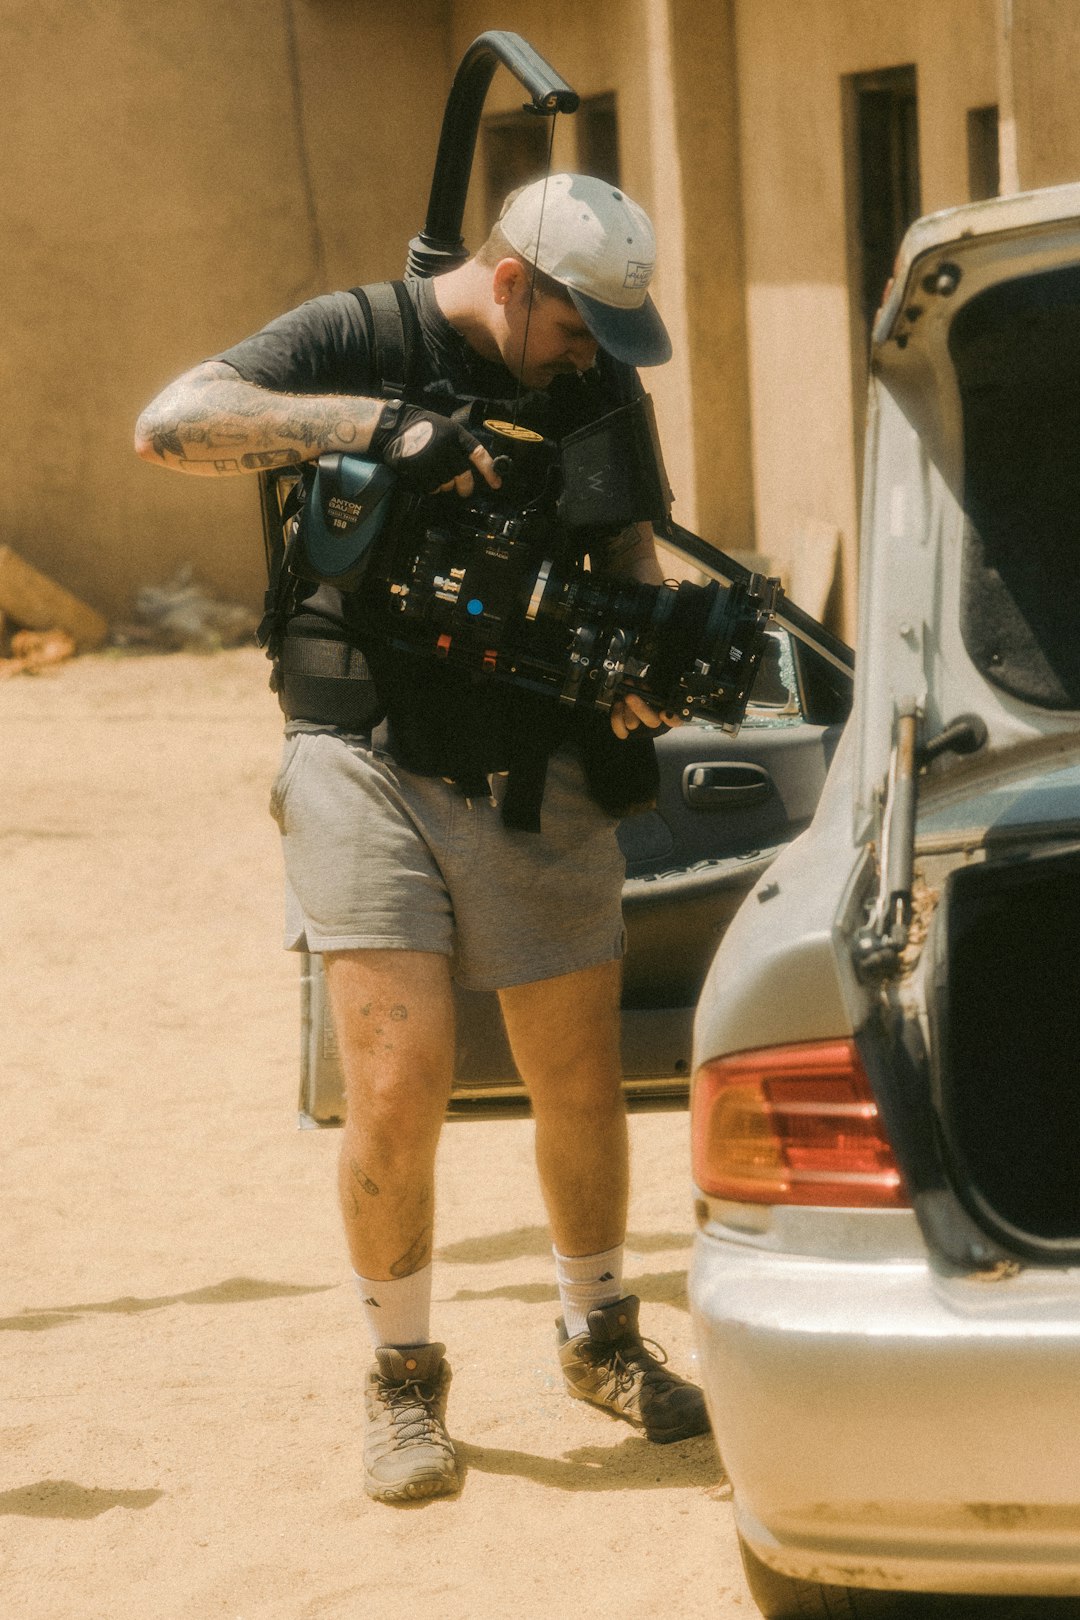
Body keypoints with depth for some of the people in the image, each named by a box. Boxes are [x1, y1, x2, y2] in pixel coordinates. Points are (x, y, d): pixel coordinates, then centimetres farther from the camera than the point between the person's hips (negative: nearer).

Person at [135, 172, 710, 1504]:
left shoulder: (600, 393, 8)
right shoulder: (356, 343, -6)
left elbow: (628, 558, 9)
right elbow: (170, 425, -19)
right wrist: (377, 425, -29)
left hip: (535, 783, 4)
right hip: (372, 766, -4)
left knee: (581, 1092, 8)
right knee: (399, 1091, -11)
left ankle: (599, 1336, 32)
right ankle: (402, 1378, 8)